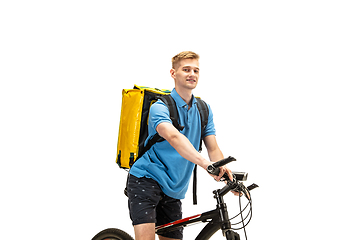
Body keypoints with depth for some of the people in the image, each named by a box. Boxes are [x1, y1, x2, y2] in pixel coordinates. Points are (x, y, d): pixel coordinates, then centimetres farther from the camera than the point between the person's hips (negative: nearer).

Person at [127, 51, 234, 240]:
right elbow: (173, 137, -35)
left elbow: (213, 148, -1)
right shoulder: (160, 107, -15)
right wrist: (204, 163, -50)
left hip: (173, 190, 7)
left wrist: (227, 175, -20)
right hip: (146, 180, -7)